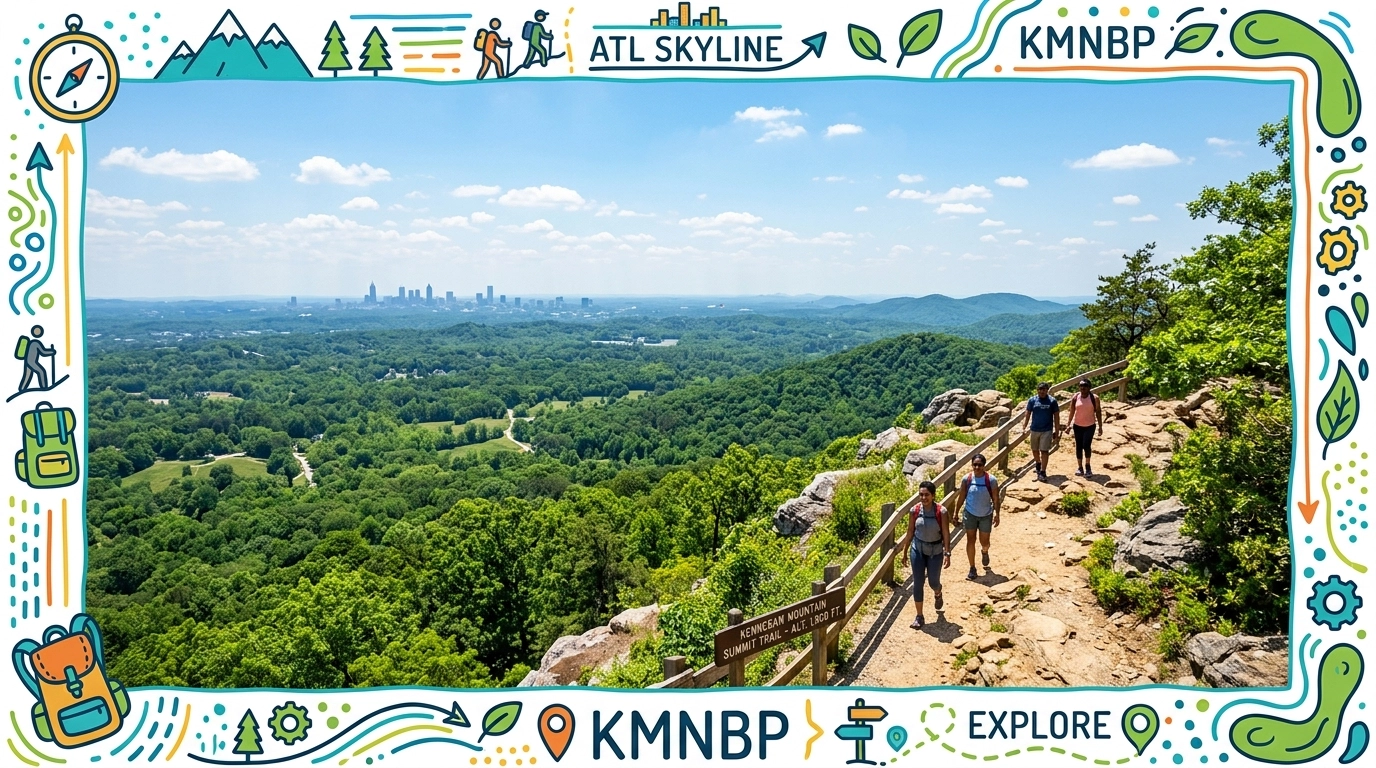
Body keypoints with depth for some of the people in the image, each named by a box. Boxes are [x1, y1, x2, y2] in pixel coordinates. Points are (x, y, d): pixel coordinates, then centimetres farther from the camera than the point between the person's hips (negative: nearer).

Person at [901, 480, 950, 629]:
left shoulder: (941, 511, -17)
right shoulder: (915, 510, -9)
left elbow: (946, 534, -12)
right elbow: (910, 531, 1)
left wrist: (947, 554, -16)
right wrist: (905, 551, 6)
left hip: (935, 551, -1)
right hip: (917, 549, 2)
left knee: (933, 582, 10)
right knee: (917, 583, 2)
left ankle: (938, 594, 49)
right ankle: (919, 616, 15)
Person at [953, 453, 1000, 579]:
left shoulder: (991, 480, -15)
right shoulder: (967, 479, -11)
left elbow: (996, 499, -7)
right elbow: (961, 497, -1)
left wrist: (997, 515, -9)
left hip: (986, 515, -1)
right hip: (970, 514, 1)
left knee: (984, 542, 11)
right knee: (970, 541, 0)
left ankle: (985, 552, 49)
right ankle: (972, 569, 13)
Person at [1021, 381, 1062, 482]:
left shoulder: (1052, 401, -4)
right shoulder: (1032, 400, -1)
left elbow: (1056, 417, 0)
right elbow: (1027, 414, 3)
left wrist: (1057, 431, -1)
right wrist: (1024, 427, -3)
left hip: (1047, 430, -3)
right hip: (1034, 430, 3)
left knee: (1044, 451, -6)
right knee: (1035, 450, 15)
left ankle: (1042, 472, 1)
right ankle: (1038, 464, 42)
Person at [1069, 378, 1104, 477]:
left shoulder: (1094, 398, -9)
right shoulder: (1075, 397, -5)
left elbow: (1098, 412, -3)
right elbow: (1072, 411, -1)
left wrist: (1100, 426, -1)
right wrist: (1069, 424, -2)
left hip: (1090, 426, -2)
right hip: (1077, 425, 2)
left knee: (1086, 445, -12)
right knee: (1079, 446, 7)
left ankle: (1088, 466, 9)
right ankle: (1080, 467, 19)